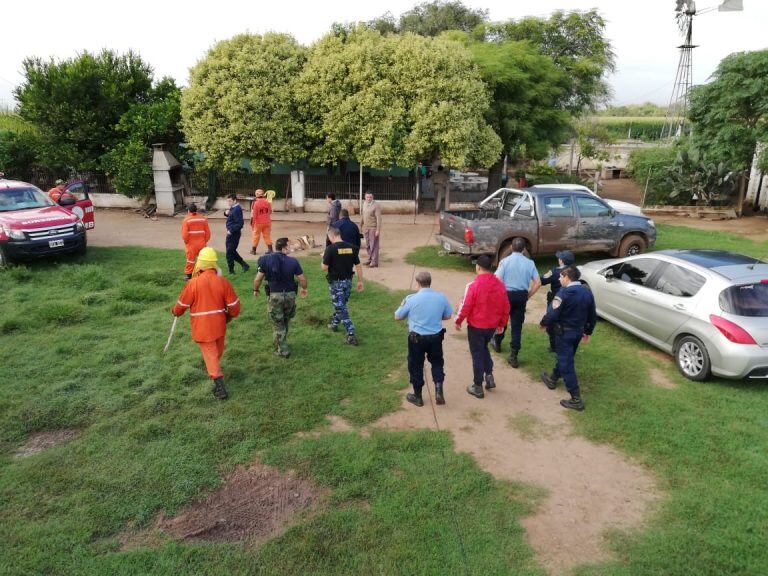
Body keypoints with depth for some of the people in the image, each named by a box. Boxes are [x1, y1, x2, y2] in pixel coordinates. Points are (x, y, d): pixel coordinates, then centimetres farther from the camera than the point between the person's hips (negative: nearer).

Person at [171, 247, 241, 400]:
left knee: (210, 354, 3)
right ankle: (214, 368, 51)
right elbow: (234, 305, -4)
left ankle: (220, 387, 0)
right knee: (218, 350, 25)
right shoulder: (223, 282, -8)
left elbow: (182, 305, -4)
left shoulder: (193, 283, -16)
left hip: (202, 327, -3)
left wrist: (174, 311, 18)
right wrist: (229, 316, 17)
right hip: (219, 325, 3)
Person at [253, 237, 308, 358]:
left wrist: (255, 290, 12)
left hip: (274, 295, -1)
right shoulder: (293, 261, -8)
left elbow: (258, 278, -6)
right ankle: (281, 343, 39)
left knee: (277, 324, 10)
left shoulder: (266, 259, -7)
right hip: (290, 295, 1)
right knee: (285, 321, 23)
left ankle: (283, 350, 13)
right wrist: (304, 289, 17)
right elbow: (302, 279, -4)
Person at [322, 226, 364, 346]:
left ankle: (351, 334, -6)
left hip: (336, 282, -5)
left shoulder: (330, 249, -16)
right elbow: (358, 266, 1)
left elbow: (324, 267, -12)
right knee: (340, 304, 24)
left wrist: (324, 257, 7)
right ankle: (334, 324, 44)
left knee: (341, 308, -1)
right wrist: (360, 281, 9)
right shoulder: (351, 247, 0)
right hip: (348, 281, 6)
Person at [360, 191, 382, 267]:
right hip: (366, 228, 7)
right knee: (367, 245, 12)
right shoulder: (364, 204, 10)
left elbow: (379, 218, -16)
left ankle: (374, 262, 2)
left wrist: (378, 230, -20)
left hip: (373, 228, -7)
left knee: (374, 245, -4)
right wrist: (361, 225, 24)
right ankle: (370, 259, 23)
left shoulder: (376, 205, -13)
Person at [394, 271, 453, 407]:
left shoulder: (411, 299, -15)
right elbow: (448, 316, 6)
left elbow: (397, 317, -3)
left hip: (417, 338, -2)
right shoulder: (441, 297, -7)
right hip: (436, 337, 2)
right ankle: (439, 390, 9)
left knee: (416, 366, 14)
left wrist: (403, 304, 15)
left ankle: (417, 397, 25)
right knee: (437, 362, 23)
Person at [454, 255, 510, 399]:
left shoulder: (473, 285, -20)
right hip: (492, 326, 5)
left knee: (477, 355, 7)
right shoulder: (500, 284, -3)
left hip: (476, 326, -5)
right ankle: (489, 375, 18)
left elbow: (466, 306, -15)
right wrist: (502, 323, 16)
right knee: (484, 348, 28)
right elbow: (506, 306, 3)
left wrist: (458, 321, 1)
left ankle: (478, 387, 15)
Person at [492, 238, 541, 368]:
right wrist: (528, 295, 8)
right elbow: (538, 283, -3)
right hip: (521, 296, 2)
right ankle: (513, 356, 3)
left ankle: (497, 343, 43)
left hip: (506, 294, -2)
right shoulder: (529, 263, -2)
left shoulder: (505, 261, -10)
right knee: (517, 325, 5)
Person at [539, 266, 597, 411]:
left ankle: (576, 400, -4)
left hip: (564, 332, -8)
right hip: (578, 331, 8)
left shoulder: (564, 292, -20)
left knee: (566, 364, -4)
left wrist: (544, 324, -3)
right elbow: (592, 315, 11)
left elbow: (553, 314, -22)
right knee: (564, 357, 26)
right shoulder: (587, 292, 3)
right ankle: (553, 379, 47)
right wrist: (588, 332, 23)